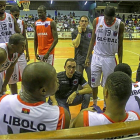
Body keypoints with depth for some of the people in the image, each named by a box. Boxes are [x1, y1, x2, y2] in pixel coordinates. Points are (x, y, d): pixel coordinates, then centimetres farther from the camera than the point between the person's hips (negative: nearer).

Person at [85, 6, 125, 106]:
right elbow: (93, 40, 4)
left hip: (110, 58, -1)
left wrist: (120, 63, 1)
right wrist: (88, 57, 3)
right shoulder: (97, 21, -5)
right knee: (94, 83, 9)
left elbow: (120, 45, 0)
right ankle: (94, 104, 29)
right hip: (97, 57, 1)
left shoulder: (120, 24, -8)